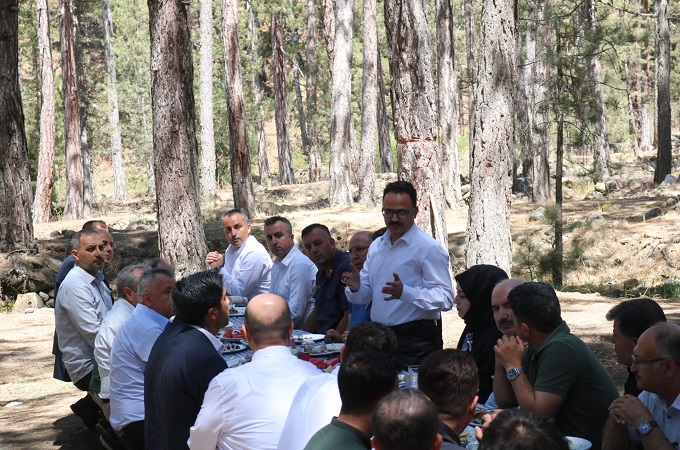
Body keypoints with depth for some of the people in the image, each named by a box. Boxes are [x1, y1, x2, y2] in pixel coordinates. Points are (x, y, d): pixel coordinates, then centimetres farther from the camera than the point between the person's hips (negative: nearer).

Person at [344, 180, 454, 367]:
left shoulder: (429, 248, -10)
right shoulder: (377, 246, 14)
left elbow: (445, 298, -19)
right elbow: (364, 296, 17)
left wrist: (405, 293, -32)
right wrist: (356, 288, -7)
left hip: (415, 343, -6)